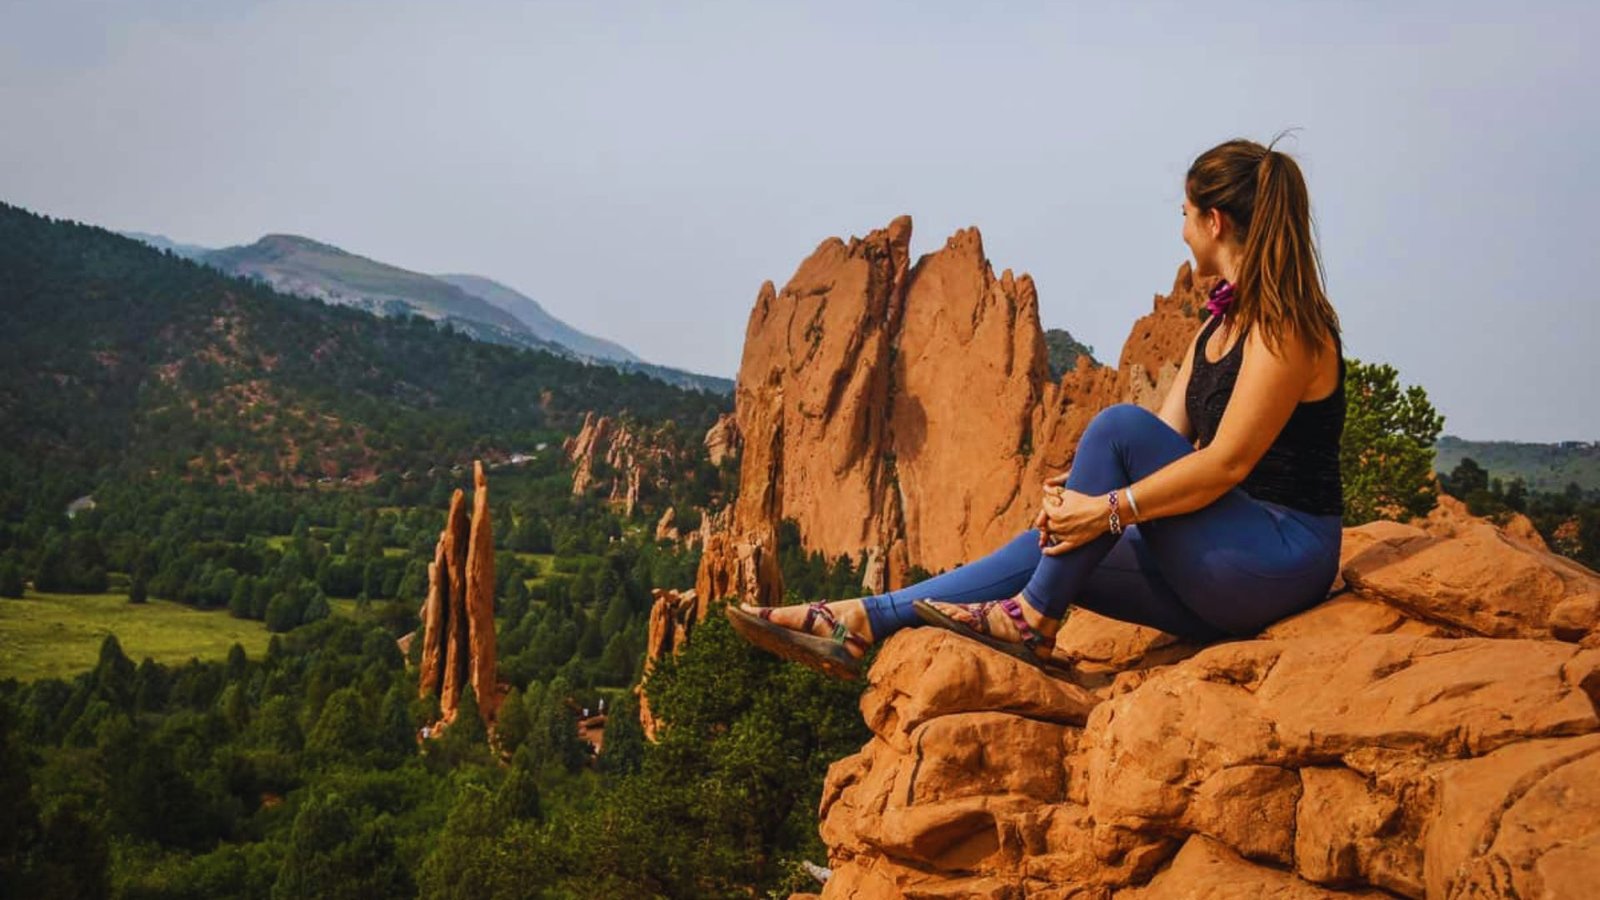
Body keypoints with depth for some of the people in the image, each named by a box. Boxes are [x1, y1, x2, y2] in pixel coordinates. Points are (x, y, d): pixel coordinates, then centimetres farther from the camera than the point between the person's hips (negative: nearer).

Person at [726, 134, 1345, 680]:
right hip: (1221, 573, 8)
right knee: (1047, 548, -2)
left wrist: (1108, 509, -22)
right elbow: (1166, 442, 9)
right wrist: (1074, 493, -8)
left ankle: (1032, 620, -16)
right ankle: (859, 623, -4)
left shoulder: (1286, 325, -13)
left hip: (1282, 560, -8)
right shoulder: (1219, 322, 16)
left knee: (1118, 424, -22)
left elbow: (1228, 462, -22)